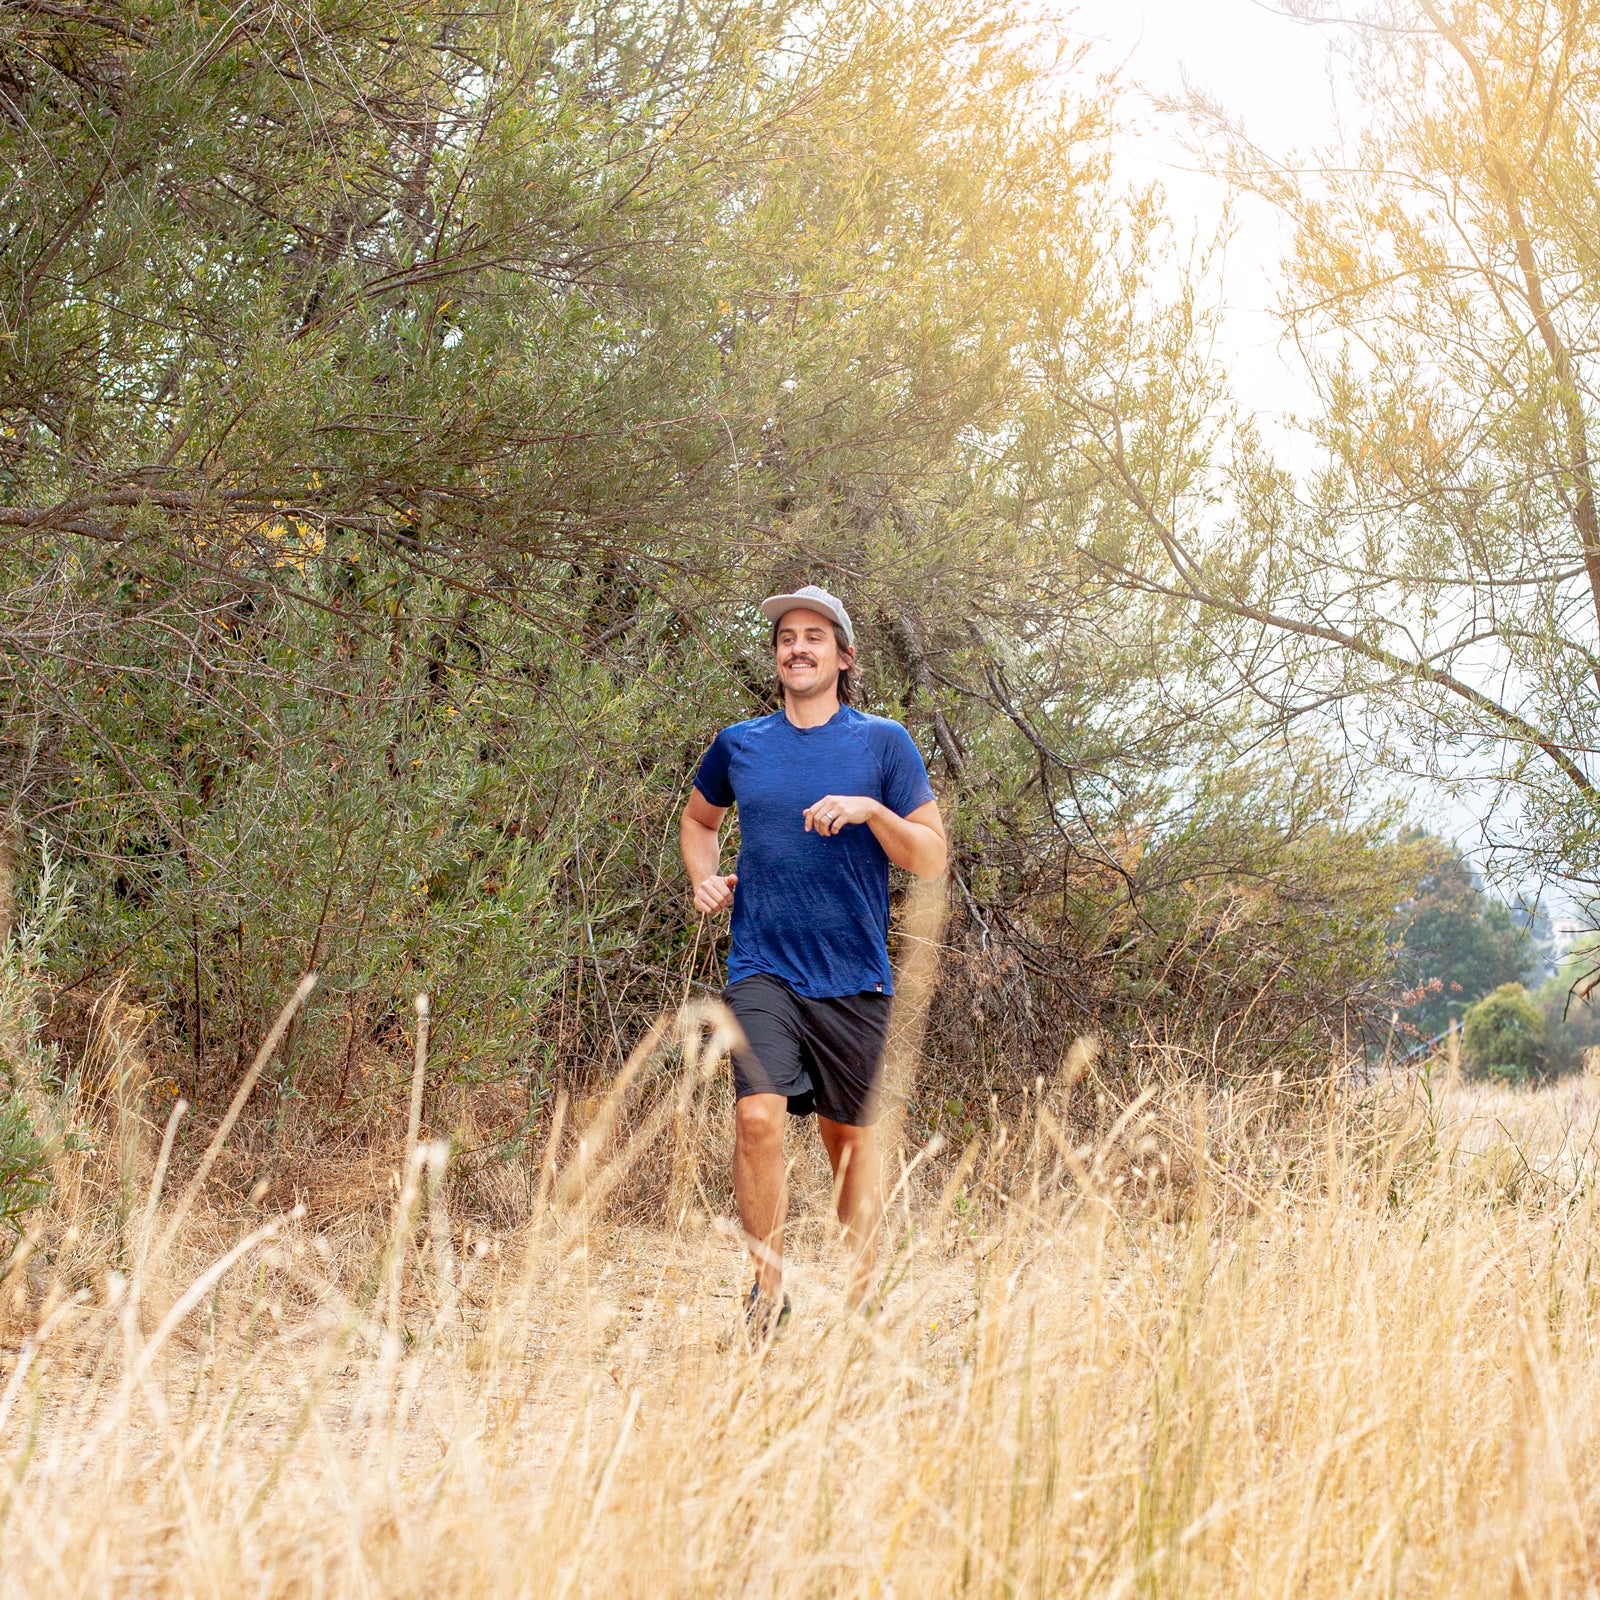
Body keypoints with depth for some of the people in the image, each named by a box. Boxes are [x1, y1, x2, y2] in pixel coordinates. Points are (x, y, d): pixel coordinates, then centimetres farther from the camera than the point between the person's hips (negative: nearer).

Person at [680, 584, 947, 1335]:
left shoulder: (883, 744, 3)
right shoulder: (738, 745, 9)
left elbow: (931, 860, 1)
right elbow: (699, 818, 29)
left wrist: (872, 810, -16)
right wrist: (704, 879, 9)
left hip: (853, 976, 0)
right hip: (762, 970, 1)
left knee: (850, 1139, 7)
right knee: (758, 1116, -18)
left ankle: (854, 1304, 20)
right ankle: (768, 1290, -6)